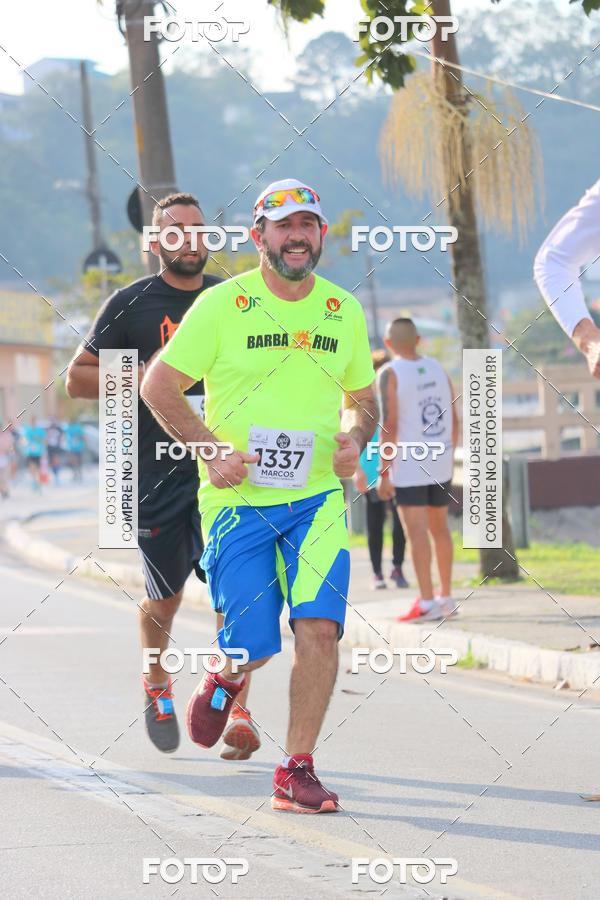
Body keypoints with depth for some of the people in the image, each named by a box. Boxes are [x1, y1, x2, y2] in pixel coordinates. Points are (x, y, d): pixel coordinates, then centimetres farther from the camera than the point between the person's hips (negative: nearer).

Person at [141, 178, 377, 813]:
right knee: (253, 649, -6)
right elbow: (159, 387, 0)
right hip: (237, 499, -2)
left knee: (319, 628, -16)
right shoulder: (222, 306, -4)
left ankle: (297, 770, -4)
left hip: (317, 498, 2)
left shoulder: (345, 312, 7)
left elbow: (362, 397, 21)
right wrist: (211, 449, -11)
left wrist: (355, 436, -1)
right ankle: (226, 678, 33)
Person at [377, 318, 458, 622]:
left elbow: (390, 426, -15)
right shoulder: (437, 368, 8)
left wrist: (384, 472, -12)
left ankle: (427, 603, -12)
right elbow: (454, 419, 11)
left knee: (417, 531, -7)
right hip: (441, 463, 6)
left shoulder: (391, 374, -9)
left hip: (409, 467, -6)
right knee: (440, 528, 16)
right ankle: (446, 598, 23)